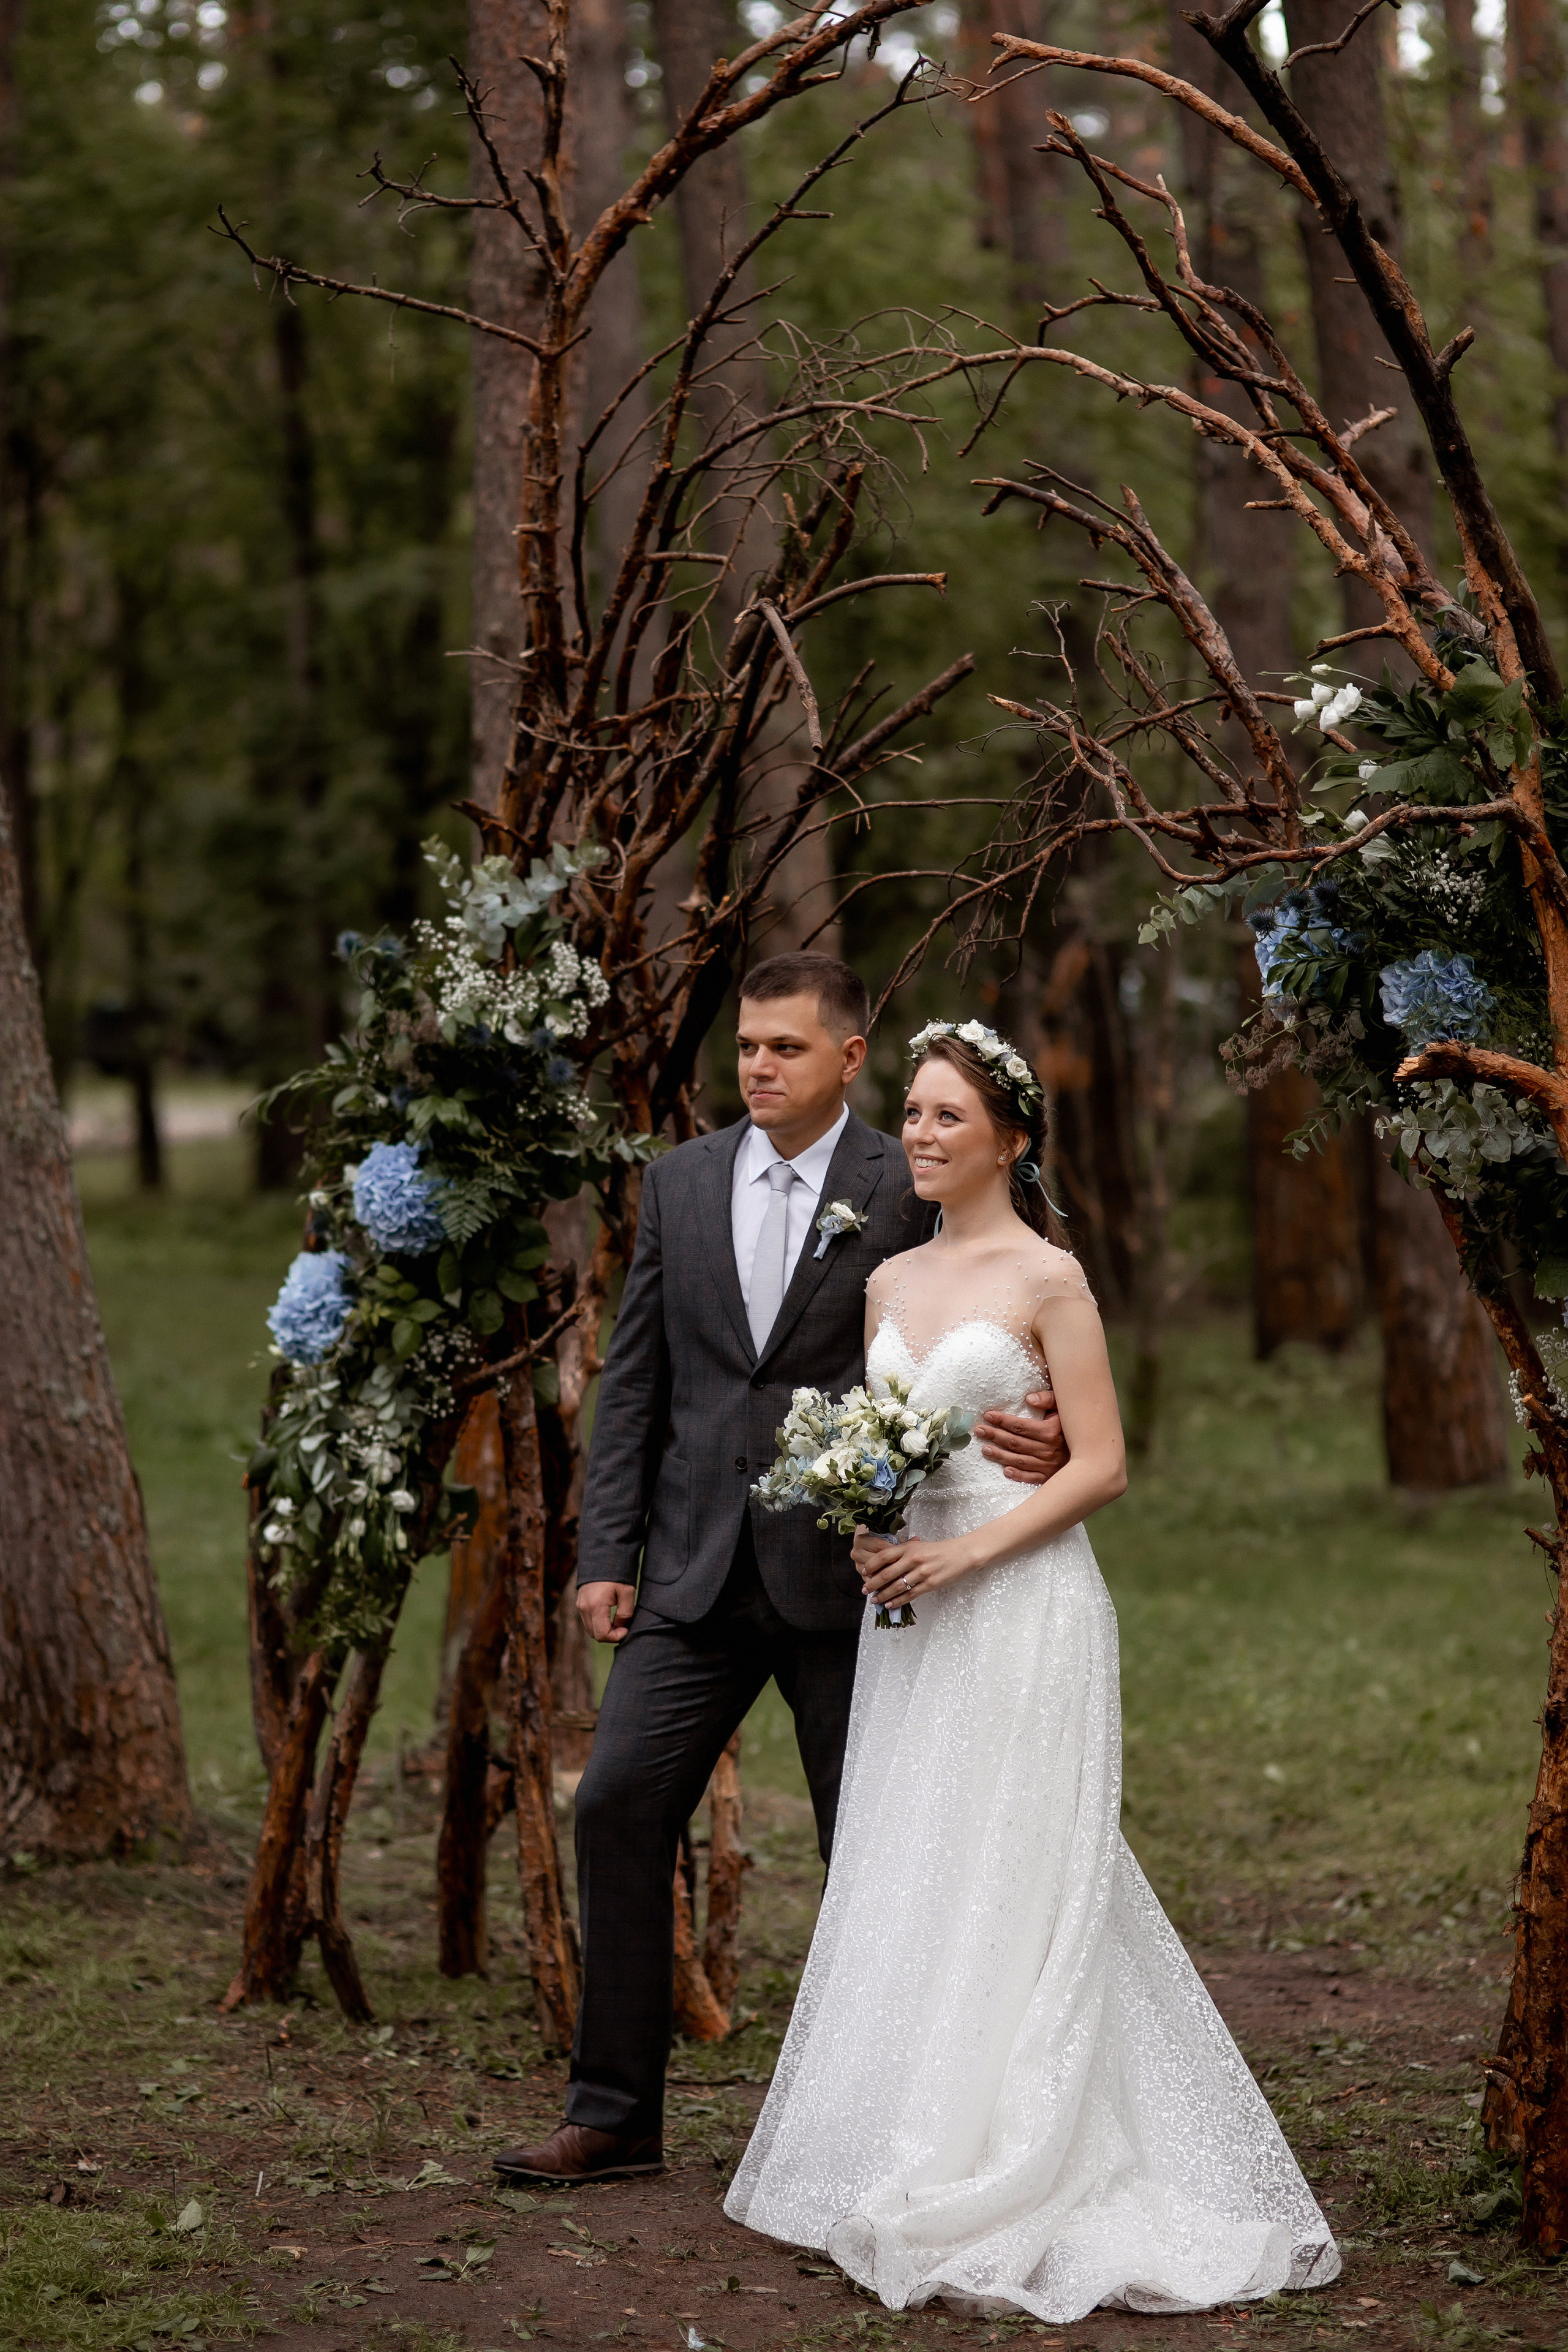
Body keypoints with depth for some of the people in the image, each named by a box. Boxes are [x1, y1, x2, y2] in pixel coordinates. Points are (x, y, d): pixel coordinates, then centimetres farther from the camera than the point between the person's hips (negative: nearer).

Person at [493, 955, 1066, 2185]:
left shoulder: (908, 1189, -4)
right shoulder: (681, 1182, 8)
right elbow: (636, 1379, 10)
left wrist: (1043, 1434, -27)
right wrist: (607, 1551, 4)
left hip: (846, 1572, -3)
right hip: (698, 1565, 3)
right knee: (620, 1806, -3)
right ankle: (616, 2114, 6)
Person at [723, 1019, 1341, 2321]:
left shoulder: (1049, 1278, -7)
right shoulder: (890, 1282, 13)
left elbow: (1100, 1466, -10)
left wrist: (965, 1552, -17)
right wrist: (867, 1529, -1)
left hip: (1020, 1607, -7)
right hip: (911, 1611, 7)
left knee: (1008, 1881, -5)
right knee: (905, 1882, 7)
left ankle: (1002, 2183, 0)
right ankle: (904, 2158, 14)